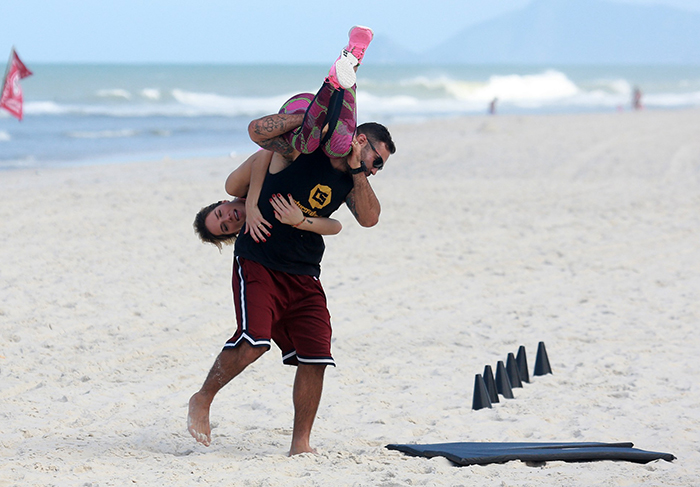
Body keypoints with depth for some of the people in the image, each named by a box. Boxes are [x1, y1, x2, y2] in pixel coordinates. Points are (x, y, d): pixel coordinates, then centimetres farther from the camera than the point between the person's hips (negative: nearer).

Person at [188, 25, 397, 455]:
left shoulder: (352, 180, 11)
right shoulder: (299, 150, -5)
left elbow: (369, 218, -4)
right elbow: (257, 131, -18)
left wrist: (358, 172, -10)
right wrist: (308, 113, -22)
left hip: (304, 277, 6)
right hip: (259, 264, -6)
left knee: (315, 356, -4)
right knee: (253, 342, -22)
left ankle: (301, 444, 6)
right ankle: (203, 400, 0)